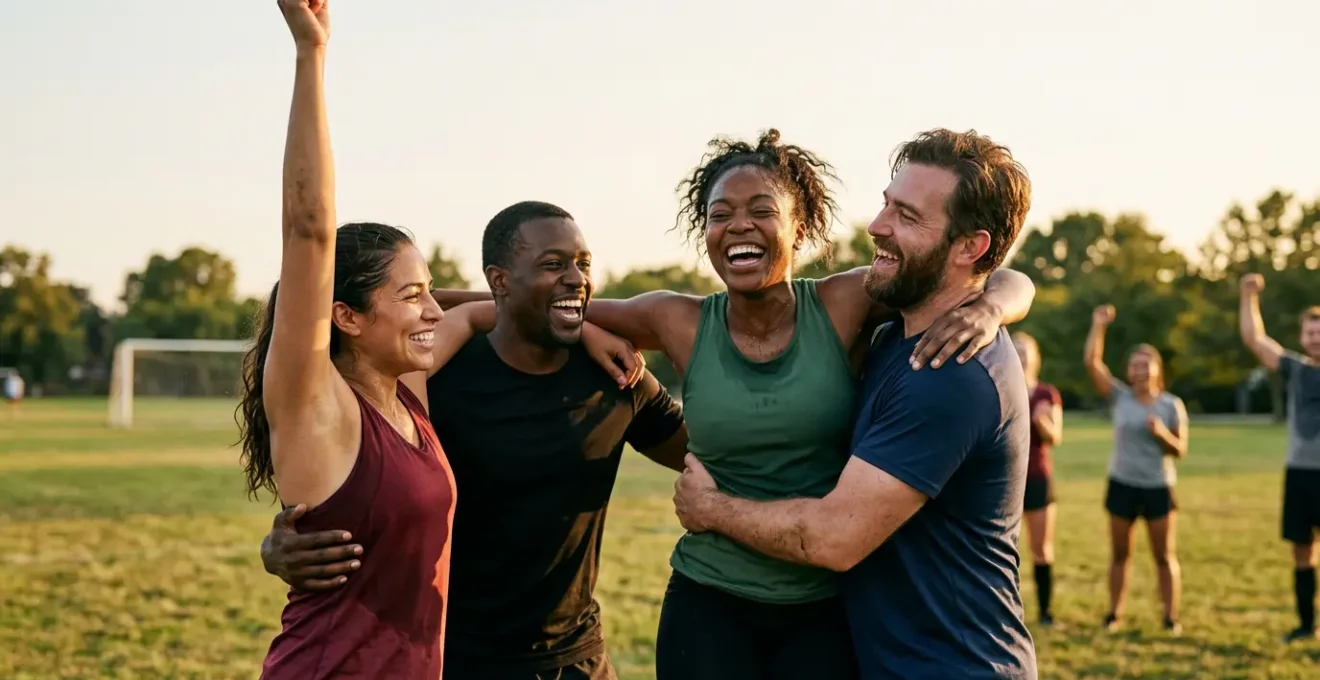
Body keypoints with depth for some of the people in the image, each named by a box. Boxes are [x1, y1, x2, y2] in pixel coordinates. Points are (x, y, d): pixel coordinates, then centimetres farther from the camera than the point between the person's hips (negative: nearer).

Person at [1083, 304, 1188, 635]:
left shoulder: (1171, 405, -1)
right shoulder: (1119, 397, 0)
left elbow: (1180, 450, 0)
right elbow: (1091, 363, -9)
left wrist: (1162, 434, -19)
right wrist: (1098, 326, -15)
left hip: (1159, 487, -1)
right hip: (1122, 484, 1)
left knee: (1165, 556, 3)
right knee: (1120, 554, 8)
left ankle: (1171, 617, 8)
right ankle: (1114, 614, 15)